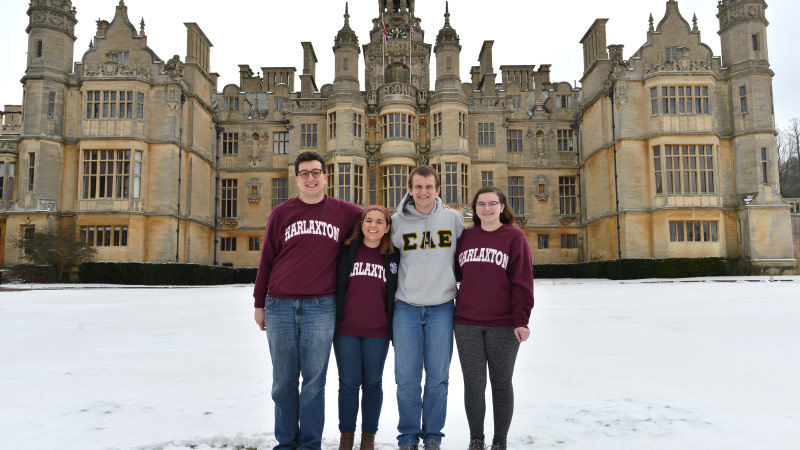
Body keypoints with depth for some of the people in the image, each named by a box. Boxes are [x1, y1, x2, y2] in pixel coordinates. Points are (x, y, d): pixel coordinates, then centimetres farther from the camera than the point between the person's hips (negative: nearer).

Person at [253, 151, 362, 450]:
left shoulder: (344, 212, 5)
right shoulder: (281, 213, 7)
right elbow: (266, 260, 10)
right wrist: (259, 304, 10)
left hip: (321, 307, -1)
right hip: (280, 307, 1)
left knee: (314, 380, 5)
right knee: (283, 381, 9)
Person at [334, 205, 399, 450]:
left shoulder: (394, 256, 5)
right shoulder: (345, 250, 3)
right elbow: (332, 284, 7)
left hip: (377, 331, 1)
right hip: (346, 329, 0)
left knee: (372, 383, 9)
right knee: (348, 383, 5)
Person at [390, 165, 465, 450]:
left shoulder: (452, 218, 2)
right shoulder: (398, 221, 2)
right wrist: (394, 295, 10)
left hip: (441, 309, 0)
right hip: (406, 309, 0)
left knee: (438, 378, 6)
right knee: (407, 378, 3)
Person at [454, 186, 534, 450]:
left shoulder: (515, 237, 0)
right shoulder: (465, 237, 10)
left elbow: (522, 281, -5)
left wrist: (521, 321, -10)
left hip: (503, 325, -2)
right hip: (467, 324, 3)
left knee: (501, 383, 9)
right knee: (473, 383, 6)